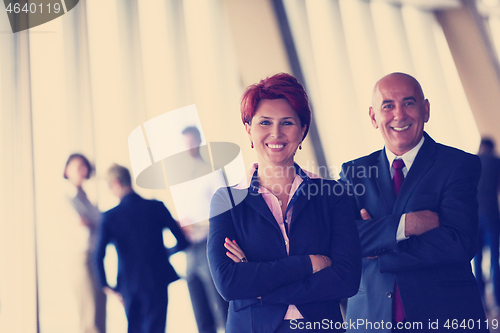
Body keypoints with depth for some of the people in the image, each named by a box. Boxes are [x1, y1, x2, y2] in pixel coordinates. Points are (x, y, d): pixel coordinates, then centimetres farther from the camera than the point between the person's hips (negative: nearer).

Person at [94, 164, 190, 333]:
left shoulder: (109, 217, -7)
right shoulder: (157, 206, -4)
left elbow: (99, 256, -14)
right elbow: (182, 242, -3)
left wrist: (105, 285, -1)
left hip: (129, 285, 0)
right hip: (157, 281, 0)